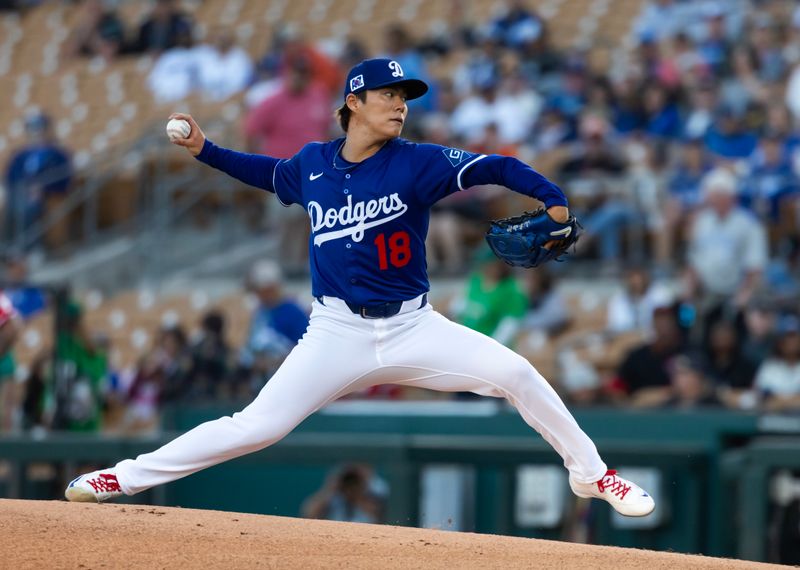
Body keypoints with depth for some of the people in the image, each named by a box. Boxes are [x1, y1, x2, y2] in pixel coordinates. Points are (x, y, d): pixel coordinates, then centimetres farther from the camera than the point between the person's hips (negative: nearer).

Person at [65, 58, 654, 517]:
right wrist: (205, 149, 16)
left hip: (412, 327, 0)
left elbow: (497, 168, -17)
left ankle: (590, 472, 4)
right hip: (337, 333, 1)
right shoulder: (313, 163, 2)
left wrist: (553, 201, -33)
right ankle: (128, 477, -2)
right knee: (258, 425, -9)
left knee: (515, 373, -16)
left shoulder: (417, 163, -8)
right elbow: (271, 174, 25)